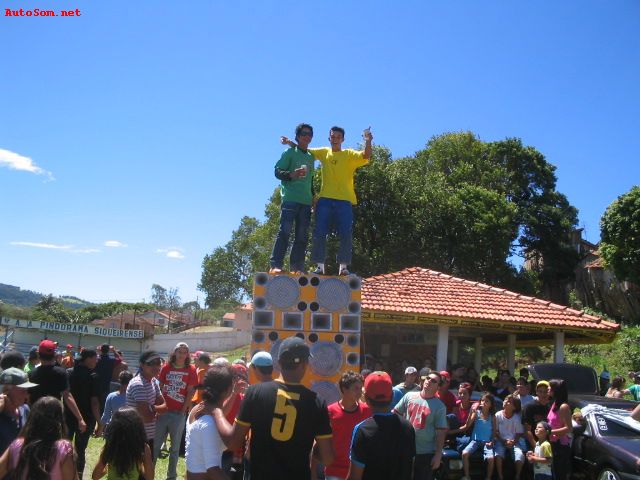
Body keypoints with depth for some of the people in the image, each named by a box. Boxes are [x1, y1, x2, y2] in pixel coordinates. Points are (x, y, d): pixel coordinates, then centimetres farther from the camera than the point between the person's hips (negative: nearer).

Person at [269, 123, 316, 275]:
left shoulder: (311, 156, 23)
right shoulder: (290, 152, 5)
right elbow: (278, 171, -2)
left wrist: (313, 196, 21)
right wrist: (292, 174, -19)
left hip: (306, 201, 6)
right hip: (290, 198, -6)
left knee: (302, 235, 2)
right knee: (285, 230, -13)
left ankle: (297, 267, 4)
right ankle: (275, 265, -13)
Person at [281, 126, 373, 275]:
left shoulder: (349, 154, 6)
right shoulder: (323, 152, 14)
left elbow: (366, 156, -10)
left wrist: (368, 142, -28)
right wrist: (290, 143, 8)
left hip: (344, 200, -2)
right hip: (325, 200, 2)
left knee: (346, 234, -6)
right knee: (319, 233, -4)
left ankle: (343, 266, 2)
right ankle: (320, 266, 3)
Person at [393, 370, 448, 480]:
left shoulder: (439, 406, -5)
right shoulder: (409, 396, 0)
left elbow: (441, 433, -6)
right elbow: (396, 413, 7)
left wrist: (438, 455, -9)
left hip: (426, 453, -2)